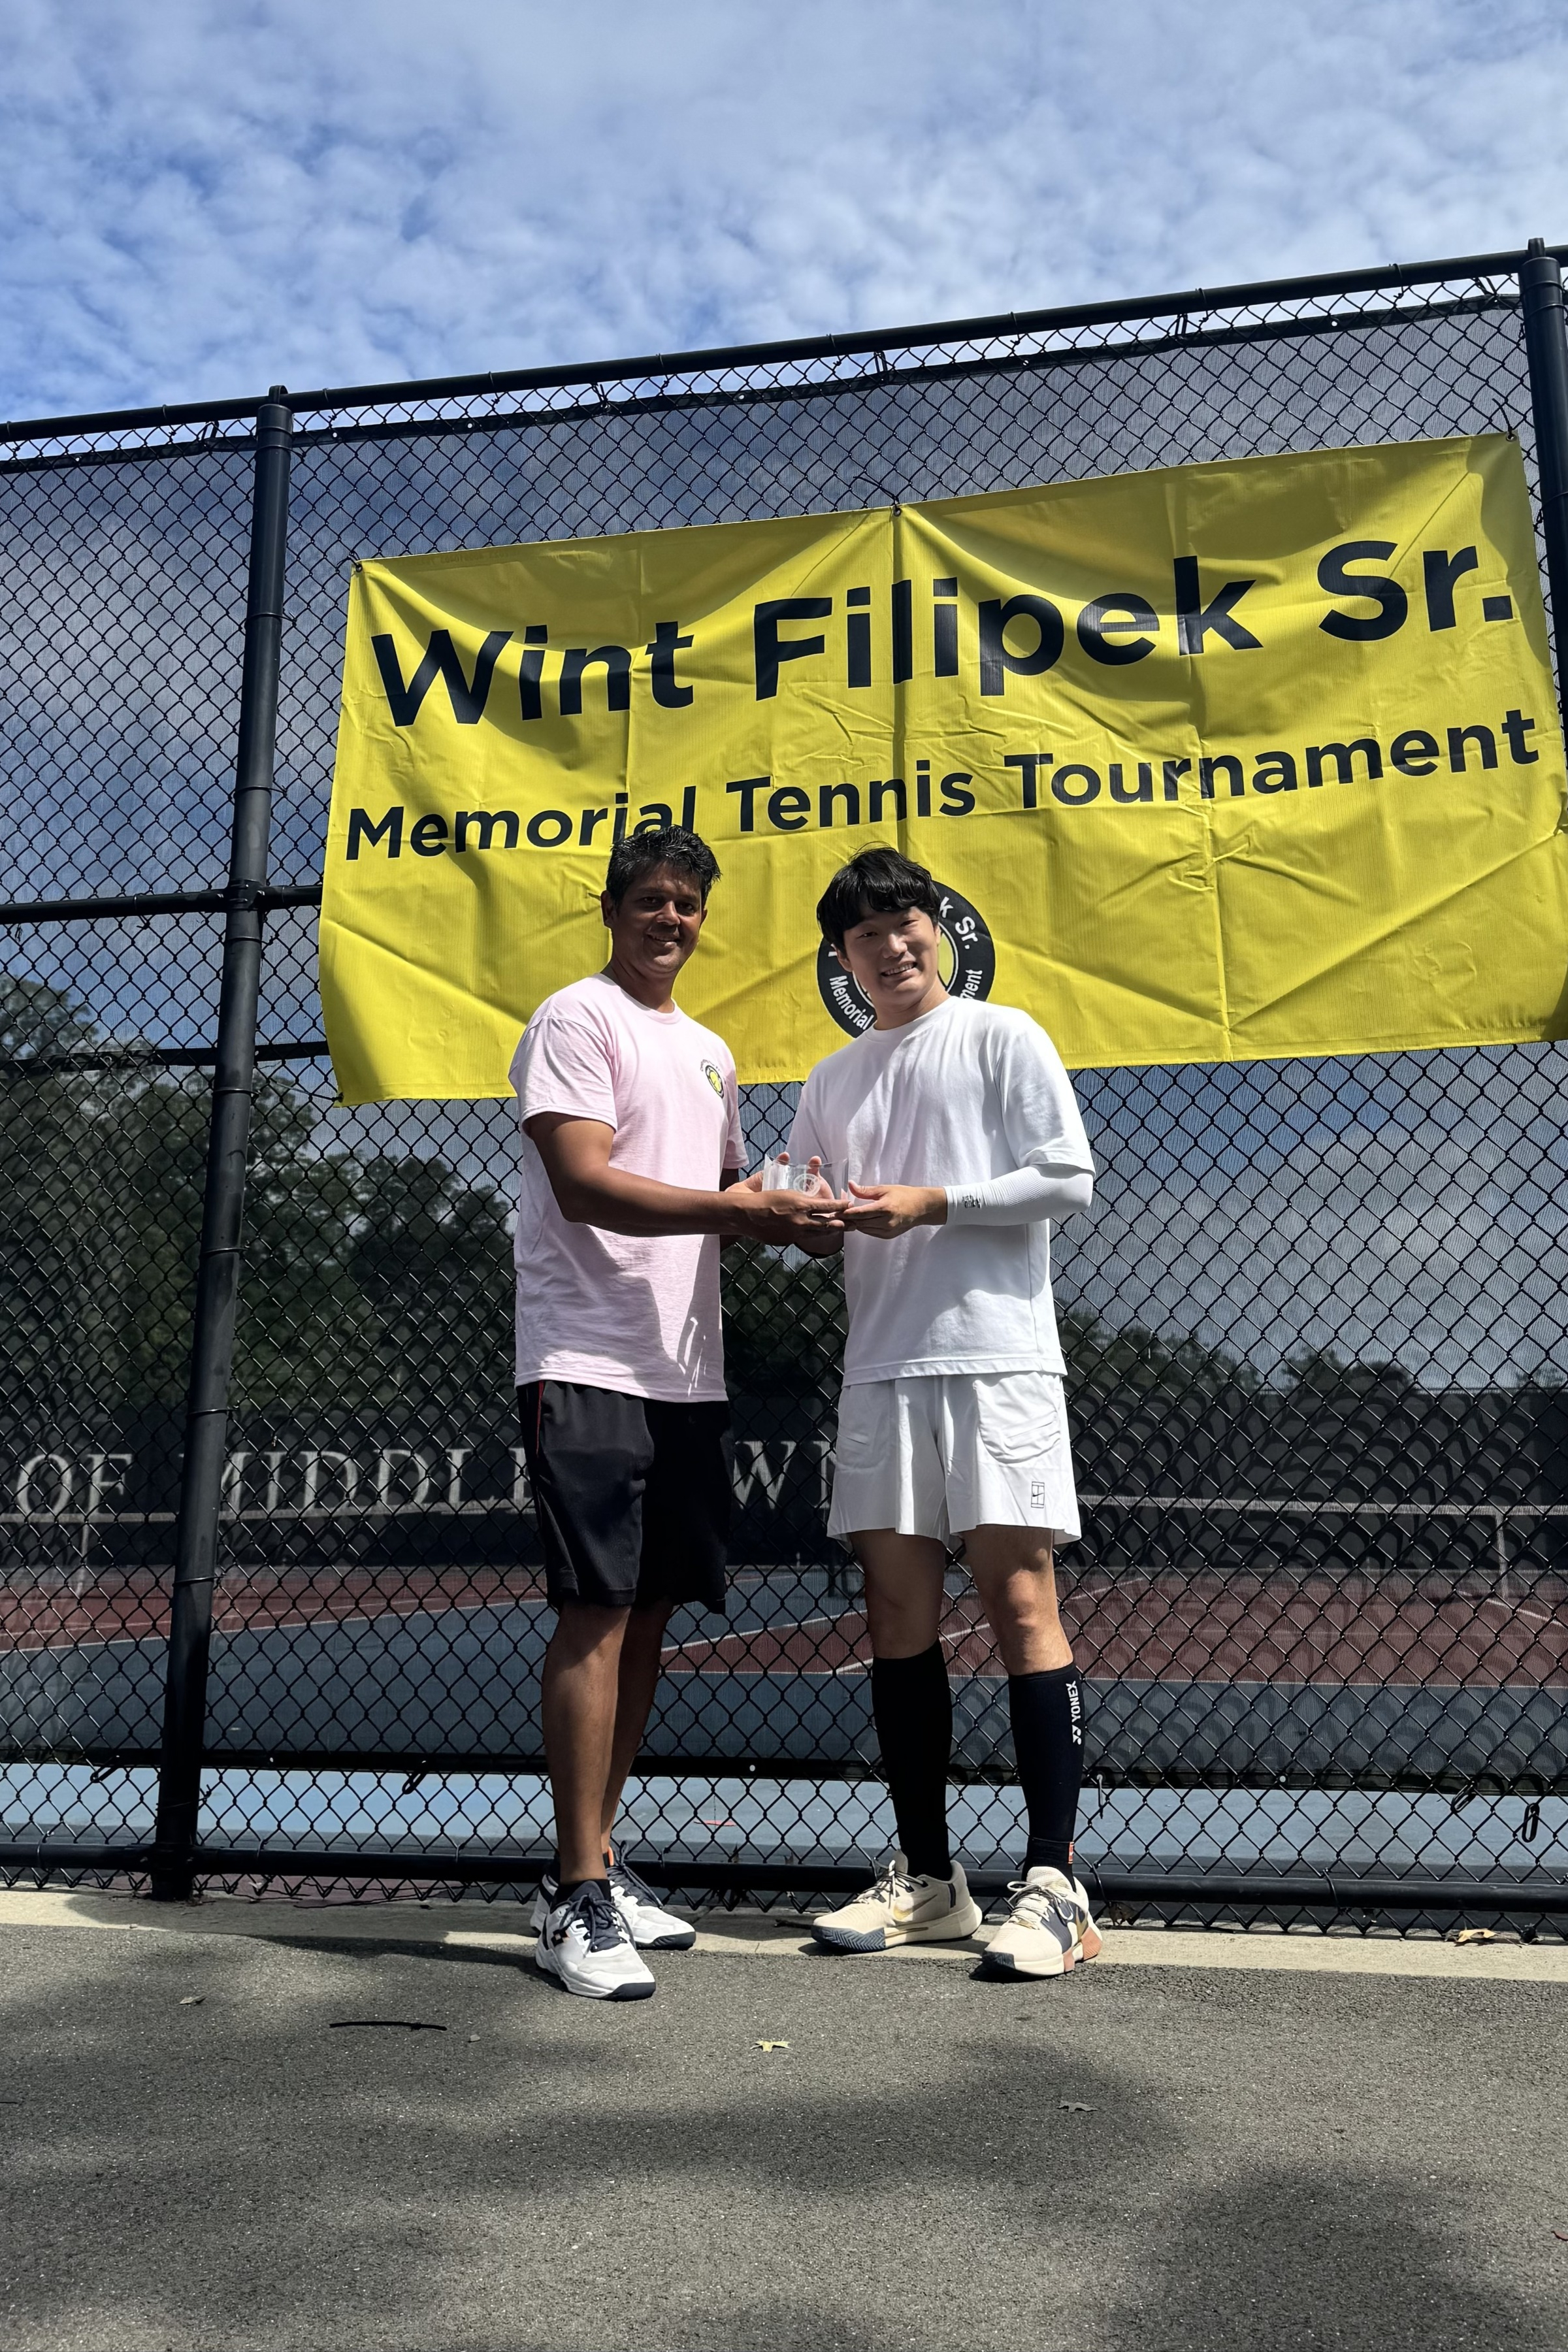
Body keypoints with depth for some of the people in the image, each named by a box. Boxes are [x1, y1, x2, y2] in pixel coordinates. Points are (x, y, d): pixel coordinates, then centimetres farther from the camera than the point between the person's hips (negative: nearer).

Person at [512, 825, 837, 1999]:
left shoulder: (710, 1051, 23)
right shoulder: (577, 1019, -3)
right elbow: (585, 1184, -15)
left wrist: (788, 1201, 5)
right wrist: (742, 1208, -23)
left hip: (688, 1371, 8)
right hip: (590, 1361, -8)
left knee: (650, 1614, 9)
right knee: (597, 1613, -9)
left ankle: (591, 1866, 21)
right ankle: (580, 1898, -1)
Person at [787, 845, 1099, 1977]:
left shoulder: (1002, 1036, 5)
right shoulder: (832, 1083, 21)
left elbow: (1070, 1180, -3)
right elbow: (816, 1233, 22)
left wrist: (931, 1204, -11)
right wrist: (813, 1224, -1)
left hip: (997, 1355, -5)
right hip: (881, 1367, 5)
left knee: (1021, 1602, -8)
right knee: (899, 1615, 5)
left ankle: (1055, 1882, 0)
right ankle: (927, 1877, 15)